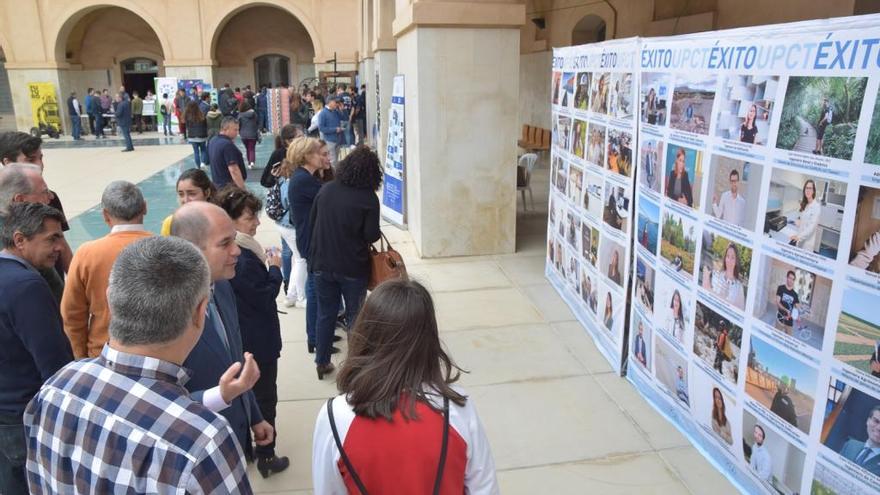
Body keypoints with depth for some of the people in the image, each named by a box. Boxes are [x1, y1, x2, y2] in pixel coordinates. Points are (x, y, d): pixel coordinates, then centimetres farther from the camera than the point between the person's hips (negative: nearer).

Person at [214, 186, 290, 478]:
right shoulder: (243, 259, -30)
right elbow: (266, 297, -21)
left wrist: (263, 265, 2)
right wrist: (275, 268, -8)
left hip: (237, 339, 9)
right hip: (257, 341, -9)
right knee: (264, 398, 8)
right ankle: (266, 457, 21)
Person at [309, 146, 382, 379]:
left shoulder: (326, 190, -1)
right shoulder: (368, 198, -14)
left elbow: (312, 221, 8)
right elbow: (372, 235, -15)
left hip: (322, 264, 4)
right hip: (353, 267, -4)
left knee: (325, 314, 16)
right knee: (355, 316, 11)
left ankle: (322, 362, 26)